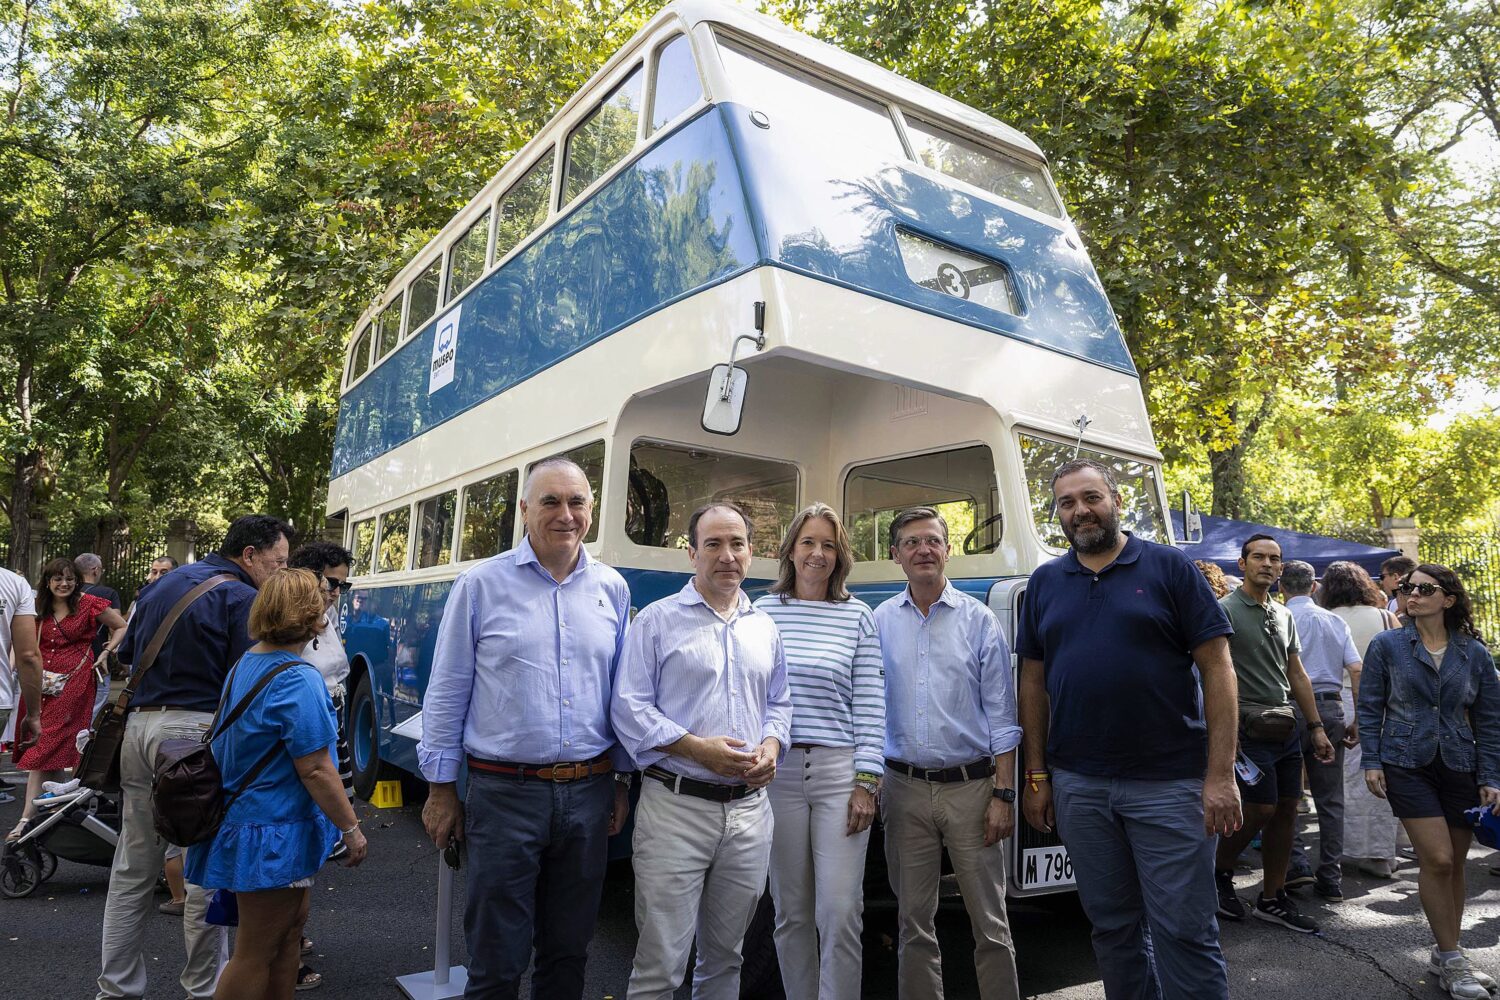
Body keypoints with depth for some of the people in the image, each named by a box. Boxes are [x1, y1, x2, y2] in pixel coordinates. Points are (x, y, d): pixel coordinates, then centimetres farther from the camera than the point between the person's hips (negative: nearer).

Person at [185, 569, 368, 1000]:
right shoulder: (298, 680, -23)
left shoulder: (244, 664, 6)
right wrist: (351, 828, -15)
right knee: (256, 953, 6)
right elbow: (315, 770, -24)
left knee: (289, 926, 22)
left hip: (244, 816, 9)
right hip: (274, 832, -9)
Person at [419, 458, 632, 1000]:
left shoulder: (611, 588, 5)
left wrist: (622, 780, 11)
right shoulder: (482, 584, -4)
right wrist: (441, 787, -1)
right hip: (504, 792, -3)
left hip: (589, 793, 3)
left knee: (568, 952, 17)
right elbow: (446, 692, 0)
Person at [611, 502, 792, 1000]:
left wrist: (771, 745, -2)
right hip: (676, 807, -4)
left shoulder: (764, 627, 12)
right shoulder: (657, 620, -3)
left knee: (725, 957, 18)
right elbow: (628, 707, -8)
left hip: (749, 808, 5)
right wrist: (697, 749, -17)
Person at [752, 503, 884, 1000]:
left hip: (839, 773, -1)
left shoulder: (859, 616, 3)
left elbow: (870, 704, 1)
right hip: (775, 772, 1)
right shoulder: (762, 611, 5)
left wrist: (867, 782, -3)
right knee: (792, 913, 11)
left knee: (841, 914, -3)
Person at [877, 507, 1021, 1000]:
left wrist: (1003, 794, -4)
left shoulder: (978, 620, 1)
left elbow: (1000, 715, 1)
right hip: (905, 789, 2)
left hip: (970, 787, -1)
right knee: (913, 922, 12)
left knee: (990, 923, 5)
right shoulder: (878, 622, 4)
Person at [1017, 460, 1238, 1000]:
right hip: (1078, 787, 4)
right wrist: (1036, 777, 7)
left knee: (1184, 930, 3)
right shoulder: (1044, 583, 8)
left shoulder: (1170, 568, -2)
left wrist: (1221, 775, -11)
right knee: (1113, 924, 15)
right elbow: (1034, 684, 10)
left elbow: (1218, 670, -5)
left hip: (1169, 782, -3)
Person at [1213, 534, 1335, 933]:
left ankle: (1272, 899, 19)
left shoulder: (1284, 615, 16)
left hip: (1286, 728, 8)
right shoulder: (1225, 610, -8)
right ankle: (1219, 873, 16)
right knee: (1261, 809, -7)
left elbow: (1297, 675, 19)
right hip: (1250, 727, -7)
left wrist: (1316, 727, 15)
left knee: (1287, 810, 8)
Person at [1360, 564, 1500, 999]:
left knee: (1454, 863, 10)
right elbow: (1370, 707, 1)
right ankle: (1450, 959, 6)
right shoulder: (1386, 646, -2)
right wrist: (1372, 762, -5)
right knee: (1437, 859, -7)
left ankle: (1445, 953, 25)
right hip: (1407, 765, -3)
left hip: (1459, 766, 3)